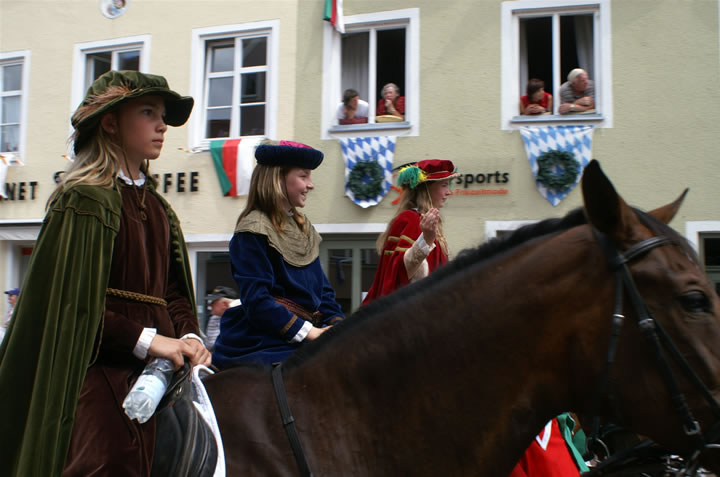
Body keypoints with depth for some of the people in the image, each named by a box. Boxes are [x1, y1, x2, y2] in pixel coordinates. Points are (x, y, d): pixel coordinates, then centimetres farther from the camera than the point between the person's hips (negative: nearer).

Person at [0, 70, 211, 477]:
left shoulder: (159, 208, 15)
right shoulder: (86, 200, -7)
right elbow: (73, 303, -13)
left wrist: (188, 337, -3)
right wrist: (148, 339, -19)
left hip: (158, 366, 7)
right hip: (100, 366, -7)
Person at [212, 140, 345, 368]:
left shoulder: (303, 229, 17)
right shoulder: (254, 231, -7)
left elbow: (323, 288, 17)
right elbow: (256, 300, -16)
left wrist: (337, 323, -2)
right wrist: (309, 332, -19)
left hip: (306, 329, 8)